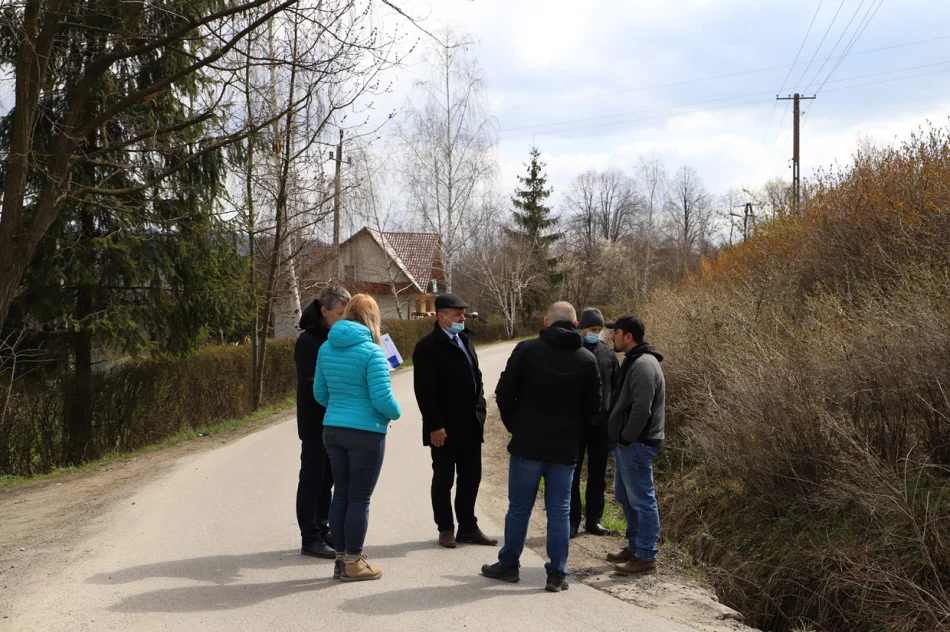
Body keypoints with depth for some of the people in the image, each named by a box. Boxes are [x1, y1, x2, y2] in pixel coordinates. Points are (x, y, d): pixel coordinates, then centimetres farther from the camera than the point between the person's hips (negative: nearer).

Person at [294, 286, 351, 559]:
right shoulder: (308, 341, -12)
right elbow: (311, 384, -18)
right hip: (315, 423, -7)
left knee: (326, 480, 14)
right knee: (312, 479, 0)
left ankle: (323, 530, 23)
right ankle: (310, 538, 6)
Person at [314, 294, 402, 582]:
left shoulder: (326, 348, 4)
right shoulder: (371, 352, -15)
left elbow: (320, 393, 11)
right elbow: (382, 398, -18)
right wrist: (396, 413, 3)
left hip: (333, 429, 6)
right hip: (366, 432, -6)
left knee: (341, 493, 14)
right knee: (359, 498, 3)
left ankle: (341, 558, 21)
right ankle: (353, 564, 10)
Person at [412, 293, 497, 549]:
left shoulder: (464, 341, 14)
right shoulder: (427, 347, -12)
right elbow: (425, 391, -17)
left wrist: (480, 411, 9)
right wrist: (434, 425, -20)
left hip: (470, 426, 7)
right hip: (445, 428, -7)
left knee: (471, 478, 12)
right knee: (444, 480, 5)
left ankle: (468, 527, 23)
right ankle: (446, 529, 17)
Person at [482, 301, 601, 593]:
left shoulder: (527, 349, -8)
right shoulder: (588, 359, 0)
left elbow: (505, 394, -6)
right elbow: (592, 407, 5)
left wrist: (515, 425, 9)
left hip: (527, 443, -1)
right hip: (565, 448, 1)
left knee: (519, 507, 10)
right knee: (559, 511, 7)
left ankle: (508, 565, 22)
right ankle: (558, 575, 9)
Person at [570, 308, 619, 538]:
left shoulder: (608, 352, 5)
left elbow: (617, 386, 10)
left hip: (602, 422, 3)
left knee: (598, 473, 10)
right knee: (572, 472, 3)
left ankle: (593, 520, 20)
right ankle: (572, 521, 11)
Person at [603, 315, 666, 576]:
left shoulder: (643, 365, -19)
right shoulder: (633, 361, 15)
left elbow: (641, 410, -25)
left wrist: (626, 438, -17)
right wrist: (620, 438, 15)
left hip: (637, 444, -11)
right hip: (626, 444, 11)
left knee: (641, 500, -4)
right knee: (625, 496, 19)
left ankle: (646, 557, 2)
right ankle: (635, 547, 30)